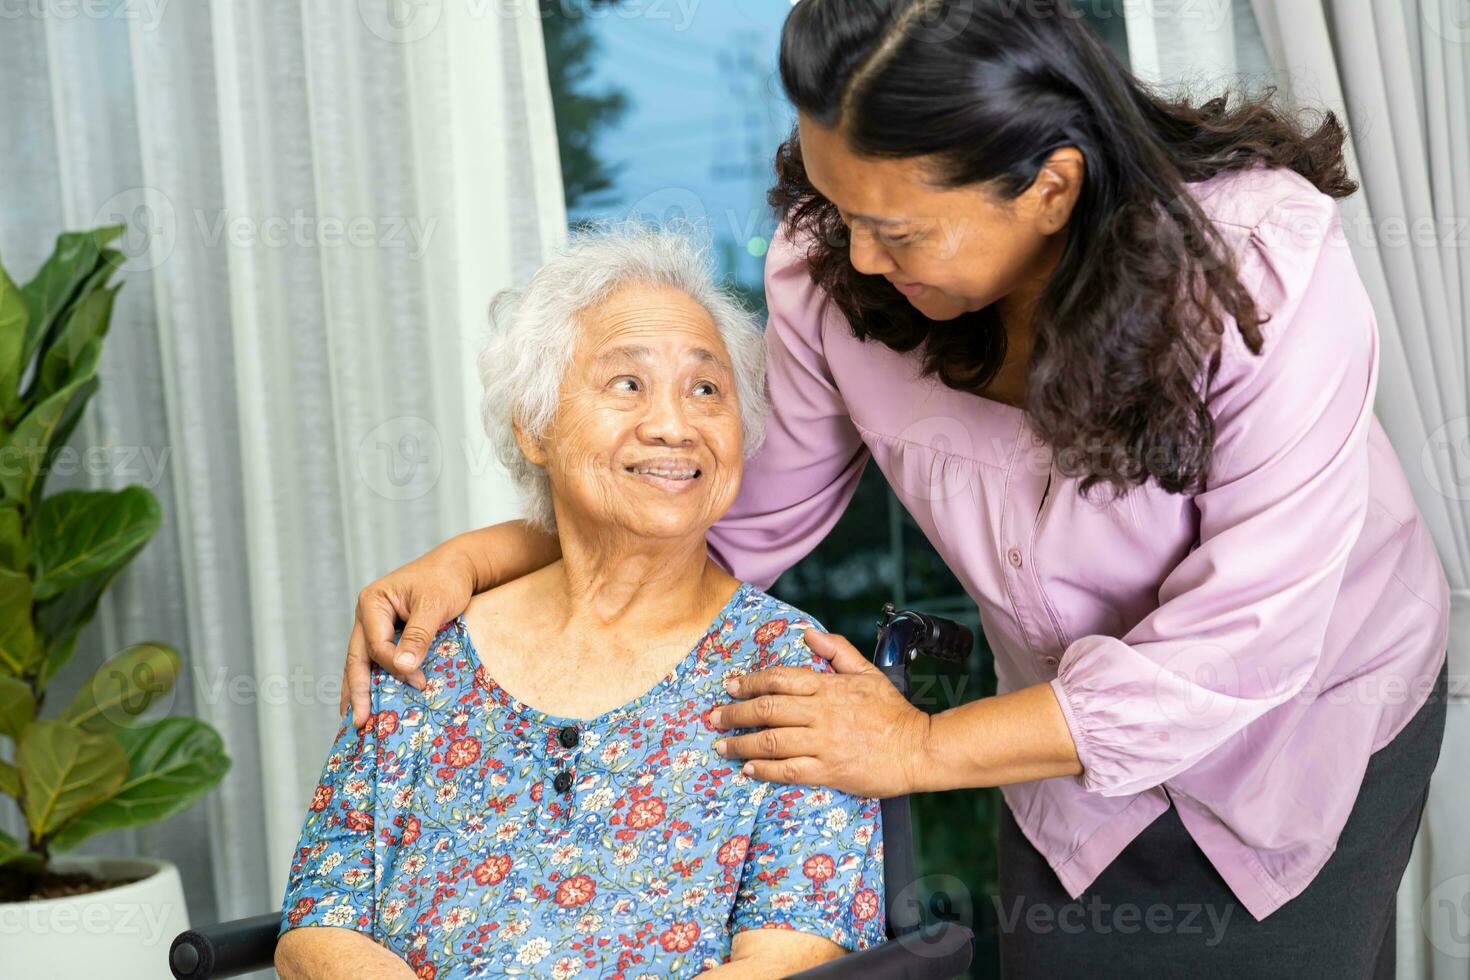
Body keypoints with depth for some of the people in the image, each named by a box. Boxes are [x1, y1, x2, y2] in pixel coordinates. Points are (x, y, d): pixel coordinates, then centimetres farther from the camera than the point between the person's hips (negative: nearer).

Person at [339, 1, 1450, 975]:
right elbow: (743, 516, -7)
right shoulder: (829, 269, -22)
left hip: (1307, 730, -2)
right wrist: (480, 558, -20)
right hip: (1081, 744, 3)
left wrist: (927, 748, -29)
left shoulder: (1265, 263, -34)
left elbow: (1243, 644, -32)